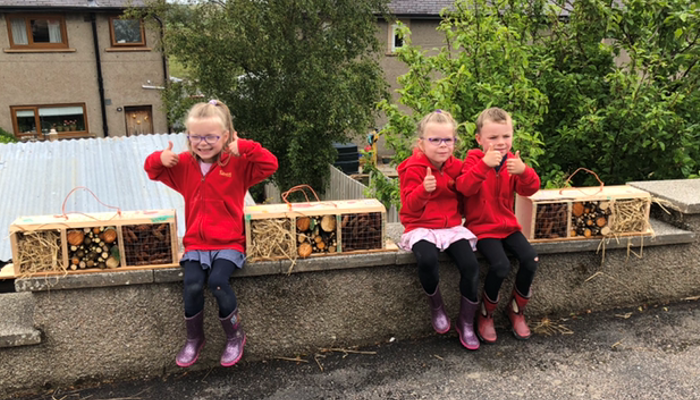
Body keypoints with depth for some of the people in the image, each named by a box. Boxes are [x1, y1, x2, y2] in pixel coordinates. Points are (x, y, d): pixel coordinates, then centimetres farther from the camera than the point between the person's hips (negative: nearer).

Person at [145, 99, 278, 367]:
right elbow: (151, 169, 19)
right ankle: (194, 339, 8)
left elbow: (270, 165, -11)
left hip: (229, 243, -3)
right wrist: (160, 159, -4)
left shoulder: (237, 163, -1)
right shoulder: (183, 165, 8)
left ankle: (235, 337, 0)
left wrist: (245, 148, -20)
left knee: (218, 282, -27)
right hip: (195, 243, 3)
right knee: (192, 286, -21)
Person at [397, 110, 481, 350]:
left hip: (452, 226, 4)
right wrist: (424, 189, -33)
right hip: (422, 228, -4)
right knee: (427, 260, -35)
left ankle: (466, 322, 2)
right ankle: (436, 307, -4)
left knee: (471, 266, -19)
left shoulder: (456, 167, 8)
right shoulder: (414, 168, -7)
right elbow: (411, 205, -13)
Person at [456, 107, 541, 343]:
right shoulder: (475, 159, -6)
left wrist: (523, 171, -25)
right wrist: (484, 164, -35)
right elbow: (464, 188, -24)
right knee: (501, 265, -25)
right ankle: (486, 315, 2)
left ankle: (516, 309, 10)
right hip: (482, 227, -5)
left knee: (531, 259, -15)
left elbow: (530, 189, -5)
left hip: (508, 225, 5)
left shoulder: (512, 161, 6)